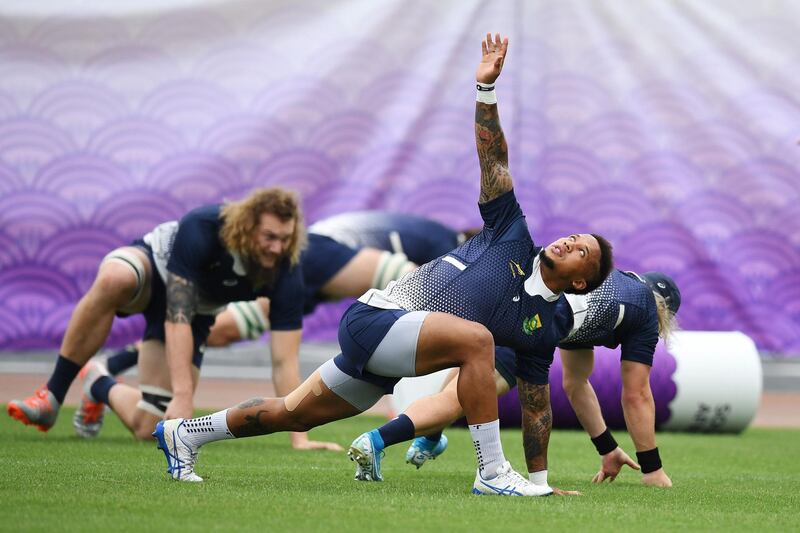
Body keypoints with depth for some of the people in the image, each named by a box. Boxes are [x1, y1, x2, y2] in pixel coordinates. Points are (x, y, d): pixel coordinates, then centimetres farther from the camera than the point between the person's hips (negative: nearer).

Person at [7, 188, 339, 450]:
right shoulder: (202, 228, -37)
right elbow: (176, 316, -41)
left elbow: (284, 361, -26)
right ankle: (51, 397, -31)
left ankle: (99, 385, 25)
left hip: (197, 311, 3)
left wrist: (299, 438, -32)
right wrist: (182, 395, -48)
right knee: (112, 279, -44)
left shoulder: (285, 275, -29)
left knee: (147, 428, -11)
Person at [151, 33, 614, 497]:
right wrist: (487, 87, -16)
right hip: (376, 318, -6)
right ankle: (492, 474, -28)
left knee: (293, 414, 13)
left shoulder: (549, 324, 6)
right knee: (475, 338, -31)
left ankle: (184, 433, 31)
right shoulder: (514, 239, -3)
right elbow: (495, 162, -5)